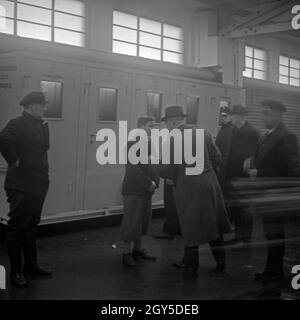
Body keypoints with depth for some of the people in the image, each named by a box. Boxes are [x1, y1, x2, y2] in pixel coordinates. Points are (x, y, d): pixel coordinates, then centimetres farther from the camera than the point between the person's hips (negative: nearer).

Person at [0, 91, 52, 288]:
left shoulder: (42, 125, 12)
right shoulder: (17, 124, -15)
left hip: (39, 184, 9)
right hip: (21, 185, -9)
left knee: (31, 226, 18)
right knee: (17, 228, 2)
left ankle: (31, 265, 31)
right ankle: (16, 272, 11)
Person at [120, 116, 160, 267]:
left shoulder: (150, 143, 10)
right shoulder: (132, 143, -13)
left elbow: (154, 164, 14)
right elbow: (133, 168, -19)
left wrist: (155, 182, -2)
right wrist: (148, 184, -17)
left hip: (146, 189, 7)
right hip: (133, 189, -7)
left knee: (143, 220, 13)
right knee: (131, 220, 0)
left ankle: (138, 249, 25)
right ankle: (128, 252, 11)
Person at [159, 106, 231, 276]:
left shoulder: (173, 140, -14)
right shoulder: (204, 133, 2)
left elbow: (166, 171, -13)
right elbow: (217, 157, 6)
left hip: (189, 189, -5)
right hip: (210, 184, 5)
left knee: (191, 228, 9)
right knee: (213, 224, 18)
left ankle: (191, 265, 24)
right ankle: (220, 262, 27)